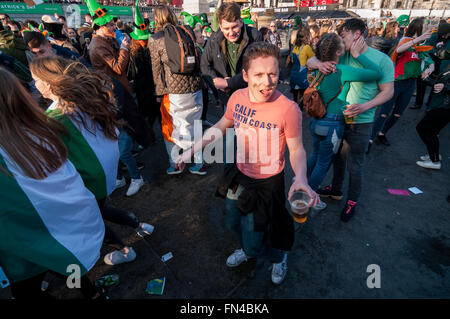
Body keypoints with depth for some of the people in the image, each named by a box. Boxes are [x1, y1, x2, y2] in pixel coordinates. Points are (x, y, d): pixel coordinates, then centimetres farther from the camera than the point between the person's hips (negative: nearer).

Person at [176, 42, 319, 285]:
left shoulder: (288, 109, -27)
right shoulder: (237, 97, -12)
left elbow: (297, 149, -15)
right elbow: (221, 126, 4)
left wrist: (301, 178, -34)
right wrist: (192, 150, 2)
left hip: (267, 183, -5)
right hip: (239, 175, 6)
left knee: (254, 244, 9)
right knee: (233, 224, 28)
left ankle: (279, 256, 45)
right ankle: (248, 249, 62)